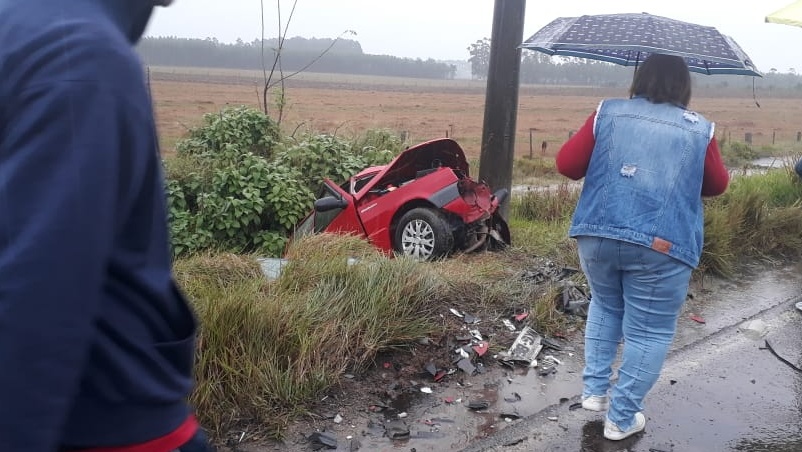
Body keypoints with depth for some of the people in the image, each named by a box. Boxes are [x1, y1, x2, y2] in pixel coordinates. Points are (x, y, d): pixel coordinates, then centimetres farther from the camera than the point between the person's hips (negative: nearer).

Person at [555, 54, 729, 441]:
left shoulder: (608, 113, 6)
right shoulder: (699, 129, 5)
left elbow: (566, 164, 3)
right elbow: (716, 185, 17)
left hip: (598, 236, 3)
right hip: (661, 246, -2)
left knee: (605, 307, 26)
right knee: (649, 331, 11)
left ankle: (594, 390, 27)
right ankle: (621, 417, 17)